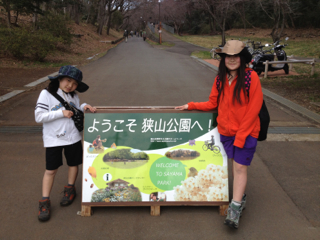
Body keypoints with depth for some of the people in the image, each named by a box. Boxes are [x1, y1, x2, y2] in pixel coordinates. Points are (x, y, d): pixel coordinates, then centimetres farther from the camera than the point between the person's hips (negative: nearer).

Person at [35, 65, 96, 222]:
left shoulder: (73, 96, 4)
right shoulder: (47, 94, -11)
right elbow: (39, 116, -17)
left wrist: (84, 107, -6)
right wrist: (61, 113, -21)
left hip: (72, 137, 4)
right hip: (53, 138, -4)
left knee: (73, 164, 15)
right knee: (51, 170, 1)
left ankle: (70, 189, 37)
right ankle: (45, 202, 12)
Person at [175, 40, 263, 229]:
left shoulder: (251, 77, -12)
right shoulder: (220, 80, 3)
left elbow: (254, 108, -13)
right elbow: (212, 104, 12)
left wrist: (241, 135, -14)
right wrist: (191, 106, 3)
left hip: (247, 131, -4)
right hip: (226, 131, 4)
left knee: (240, 167, -3)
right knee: (236, 166, 11)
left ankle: (235, 208, 4)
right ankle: (241, 197, 30)